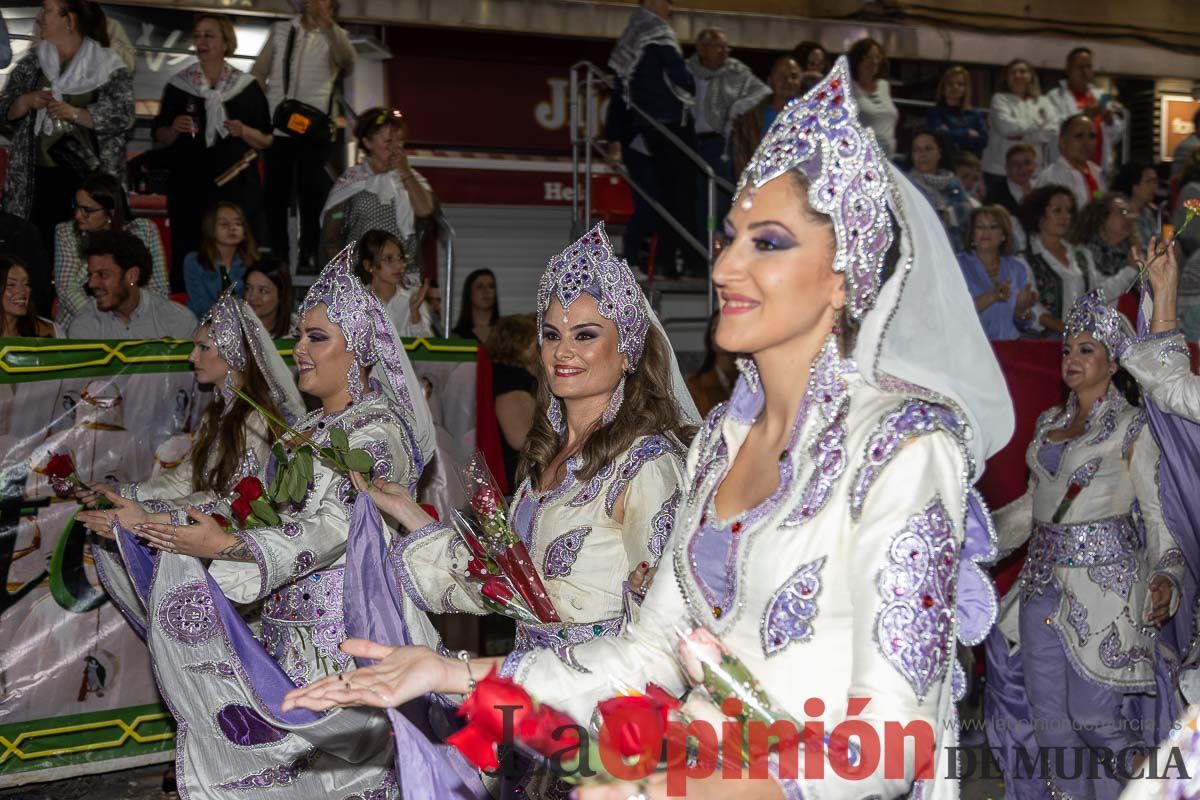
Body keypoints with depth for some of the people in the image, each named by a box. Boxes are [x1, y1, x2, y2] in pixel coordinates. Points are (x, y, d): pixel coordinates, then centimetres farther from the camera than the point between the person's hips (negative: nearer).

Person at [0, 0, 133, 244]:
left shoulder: (108, 66, -1)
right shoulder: (32, 62, 12)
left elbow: (123, 117, -9)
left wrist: (74, 113, -18)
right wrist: (25, 101, -7)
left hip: (87, 175, -3)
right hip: (39, 173, 4)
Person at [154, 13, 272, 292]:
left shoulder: (247, 86, 7)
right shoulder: (178, 85, 8)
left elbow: (267, 141, 9)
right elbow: (160, 137, 13)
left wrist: (244, 131, -10)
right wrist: (174, 130, -8)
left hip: (237, 188, 0)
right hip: (189, 188, 1)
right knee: (189, 258, -5)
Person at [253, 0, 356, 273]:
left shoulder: (335, 36, 4)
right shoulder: (281, 30, 11)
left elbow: (348, 60, -18)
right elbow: (259, 72, 11)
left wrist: (327, 24, -27)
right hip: (276, 126, 3)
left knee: (311, 193, -3)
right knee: (275, 194, 7)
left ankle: (309, 256, 3)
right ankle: (277, 256, 16)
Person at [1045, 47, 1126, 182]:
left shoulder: (1101, 96, 19)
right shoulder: (1055, 97, 1)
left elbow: (1117, 135, 18)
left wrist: (1109, 119, -2)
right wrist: (1083, 115, -21)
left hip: (1101, 168, 5)